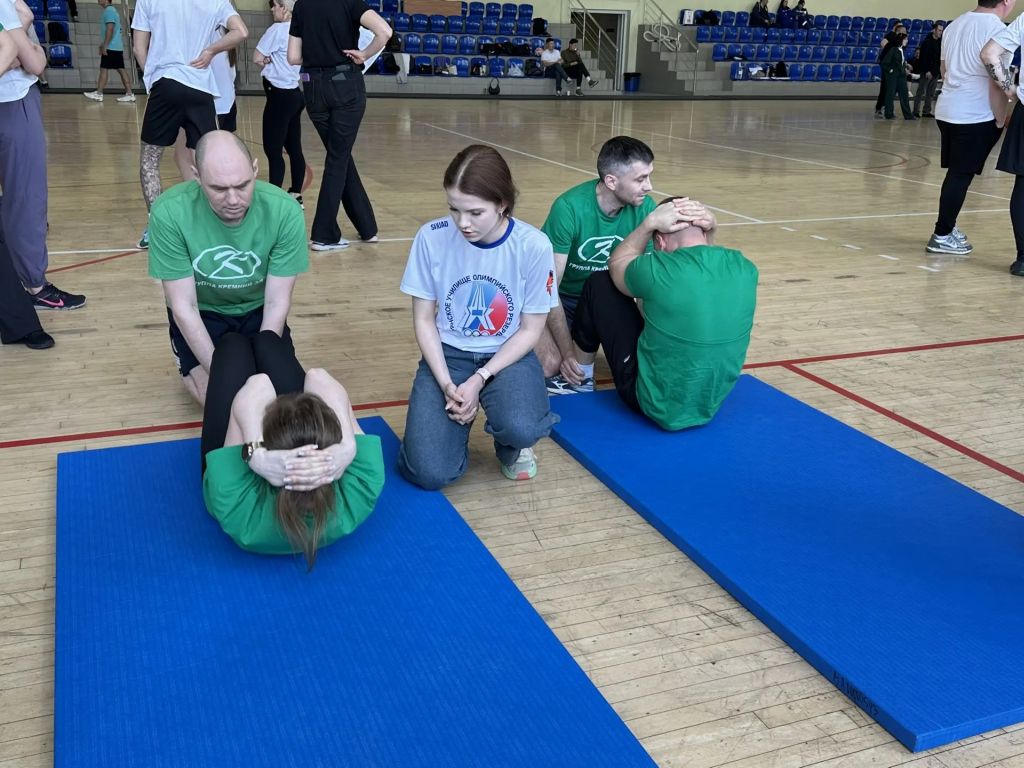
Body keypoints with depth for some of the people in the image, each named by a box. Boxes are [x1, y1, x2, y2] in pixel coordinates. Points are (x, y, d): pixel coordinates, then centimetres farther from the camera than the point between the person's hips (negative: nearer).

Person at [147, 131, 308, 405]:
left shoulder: (285, 211, -26)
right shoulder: (169, 212, -29)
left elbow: (277, 302, -18)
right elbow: (184, 307, -21)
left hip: (258, 311, 1)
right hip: (201, 314, -1)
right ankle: (191, 365, 19)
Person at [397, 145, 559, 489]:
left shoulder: (533, 246, -16)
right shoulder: (432, 237, -14)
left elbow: (530, 329, -7)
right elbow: (424, 319, -3)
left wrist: (480, 380, -17)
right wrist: (446, 383, -15)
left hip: (508, 355, -1)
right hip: (448, 354, 1)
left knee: (520, 428, -35)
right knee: (430, 472, -18)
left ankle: (510, 445, 6)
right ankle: (459, 419, 17)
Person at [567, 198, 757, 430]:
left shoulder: (658, 270, -23)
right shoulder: (746, 269, -8)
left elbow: (616, 263, 2)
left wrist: (649, 223, -3)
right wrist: (709, 231, 2)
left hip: (654, 405, -6)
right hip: (711, 404, 6)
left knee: (599, 284, 6)